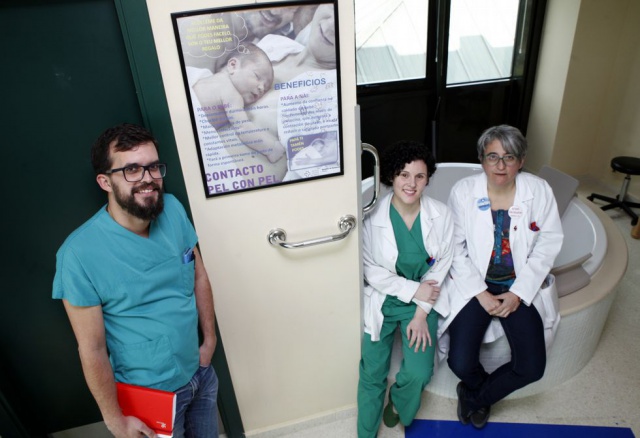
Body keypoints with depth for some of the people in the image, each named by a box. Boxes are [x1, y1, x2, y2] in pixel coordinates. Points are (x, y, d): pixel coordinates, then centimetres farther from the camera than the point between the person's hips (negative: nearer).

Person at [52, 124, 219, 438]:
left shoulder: (173, 209, -12)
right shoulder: (80, 253, -27)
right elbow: (92, 349, -18)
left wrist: (209, 339, 3)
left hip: (200, 371, 5)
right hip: (149, 395, -4)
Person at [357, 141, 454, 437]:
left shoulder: (440, 215, -10)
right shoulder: (372, 217, -16)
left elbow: (441, 265, -4)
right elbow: (370, 270, -10)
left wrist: (421, 313, -8)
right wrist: (413, 290, -15)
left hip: (424, 301, 2)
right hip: (382, 300, -1)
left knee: (419, 373, -9)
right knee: (372, 375, -1)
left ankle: (398, 402, 28)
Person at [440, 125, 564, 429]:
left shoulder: (539, 191, -6)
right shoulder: (463, 191, -10)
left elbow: (547, 246, -3)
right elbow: (455, 247, -7)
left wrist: (518, 293, -10)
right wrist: (480, 293, -13)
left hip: (520, 287, 2)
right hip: (474, 284, -1)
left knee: (532, 368, -9)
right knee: (461, 363, -12)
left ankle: (474, 395, 22)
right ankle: (484, 391, 27)